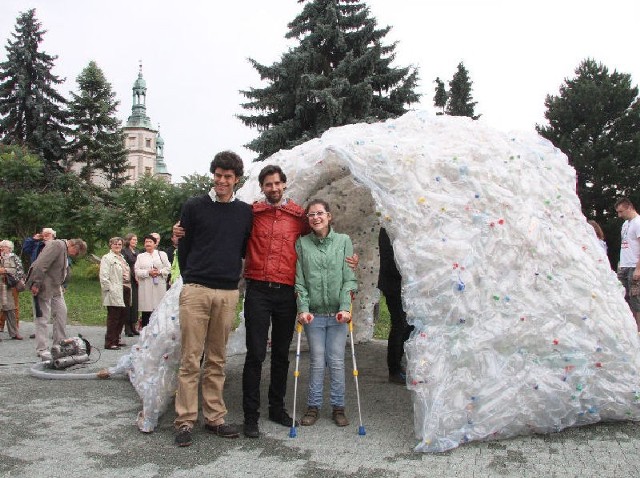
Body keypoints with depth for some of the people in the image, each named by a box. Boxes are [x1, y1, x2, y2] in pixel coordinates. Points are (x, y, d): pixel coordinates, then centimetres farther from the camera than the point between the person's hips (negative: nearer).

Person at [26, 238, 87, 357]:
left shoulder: (65, 251, 13)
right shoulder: (57, 245, -18)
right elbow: (41, 264, -25)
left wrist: (60, 286, 10)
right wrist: (36, 284, -25)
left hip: (55, 287, 10)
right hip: (44, 287, -9)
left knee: (61, 313, 9)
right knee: (43, 317, -3)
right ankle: (41, 350, 3)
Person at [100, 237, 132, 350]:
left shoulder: (122, 258, 23)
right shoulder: (107, 258, -2)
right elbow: (104, 277, -10)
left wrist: (128, 287, 13)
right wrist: (110, 289, -16)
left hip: (125, 291, 8)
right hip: (115, 293, -8)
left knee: (123, 317, 10)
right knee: (113, 318, -6)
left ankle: (116, 339, 21)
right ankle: (109, 343, 0)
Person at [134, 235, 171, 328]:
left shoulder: (162, 254, 14)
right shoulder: (140, 256, 15)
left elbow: (168, 268, 7)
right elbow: (137, 271, 4)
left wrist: (159, 272, -9)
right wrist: (148, 272, -10)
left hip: (159, 286, 0)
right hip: (145, 288, 0)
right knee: (146, 311, -3)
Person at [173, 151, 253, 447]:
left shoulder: (245, 212, 11)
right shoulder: (194, 207, 4)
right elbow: (183, 247, 7)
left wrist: (231, 276, 11)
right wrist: (191, 279, 7)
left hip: (228, 294, 3)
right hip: (196, 291, -2)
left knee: (217, 360, 10)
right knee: (190, 359, -2)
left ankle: (214, 417, 18)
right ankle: (185, 421, 7)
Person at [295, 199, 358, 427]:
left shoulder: (344, 241, 3)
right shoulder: (302, 243, 3)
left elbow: (349, 278, -1)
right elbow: (299, 280, 1)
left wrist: (345, 307, -9)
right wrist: (303, 308, -8)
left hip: (337, 314, 0)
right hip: (313, 314, 0)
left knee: (337, 362, 4)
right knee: (317, 362, 4)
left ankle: (338, 406, 18)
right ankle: (313, 406, 19)